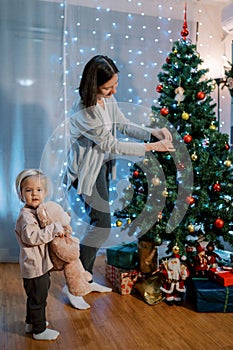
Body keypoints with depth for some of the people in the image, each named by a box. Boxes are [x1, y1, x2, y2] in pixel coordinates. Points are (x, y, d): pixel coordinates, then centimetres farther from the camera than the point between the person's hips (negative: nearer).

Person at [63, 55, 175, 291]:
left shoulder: (108, 99, -2)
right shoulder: (83, 111, -27)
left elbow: (124, 125, 8)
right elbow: (112, 145, -24)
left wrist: (153, 132, -8)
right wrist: (152, 147, -21)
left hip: (102, 166, 8)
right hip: (87, 171, -8)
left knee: (98, 224, 11)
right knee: (102, 225, -8)